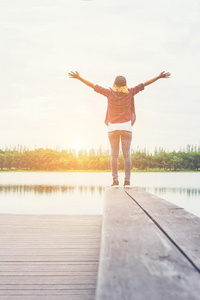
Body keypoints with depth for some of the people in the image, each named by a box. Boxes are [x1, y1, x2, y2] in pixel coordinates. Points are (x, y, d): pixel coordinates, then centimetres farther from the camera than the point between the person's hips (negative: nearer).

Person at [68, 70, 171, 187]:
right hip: (126, 126, 0)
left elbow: (93, 85, 1)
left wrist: (79, 77, 8)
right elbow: (144, 84, 4)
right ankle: (127, 181, -3)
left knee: (114, 155, 1)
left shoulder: (110, 93, -2)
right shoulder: (129, 92, -1)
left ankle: (115, 181, -3)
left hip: (113, 127, 0)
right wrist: (159, 77, 10)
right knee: (127, 155, 0)